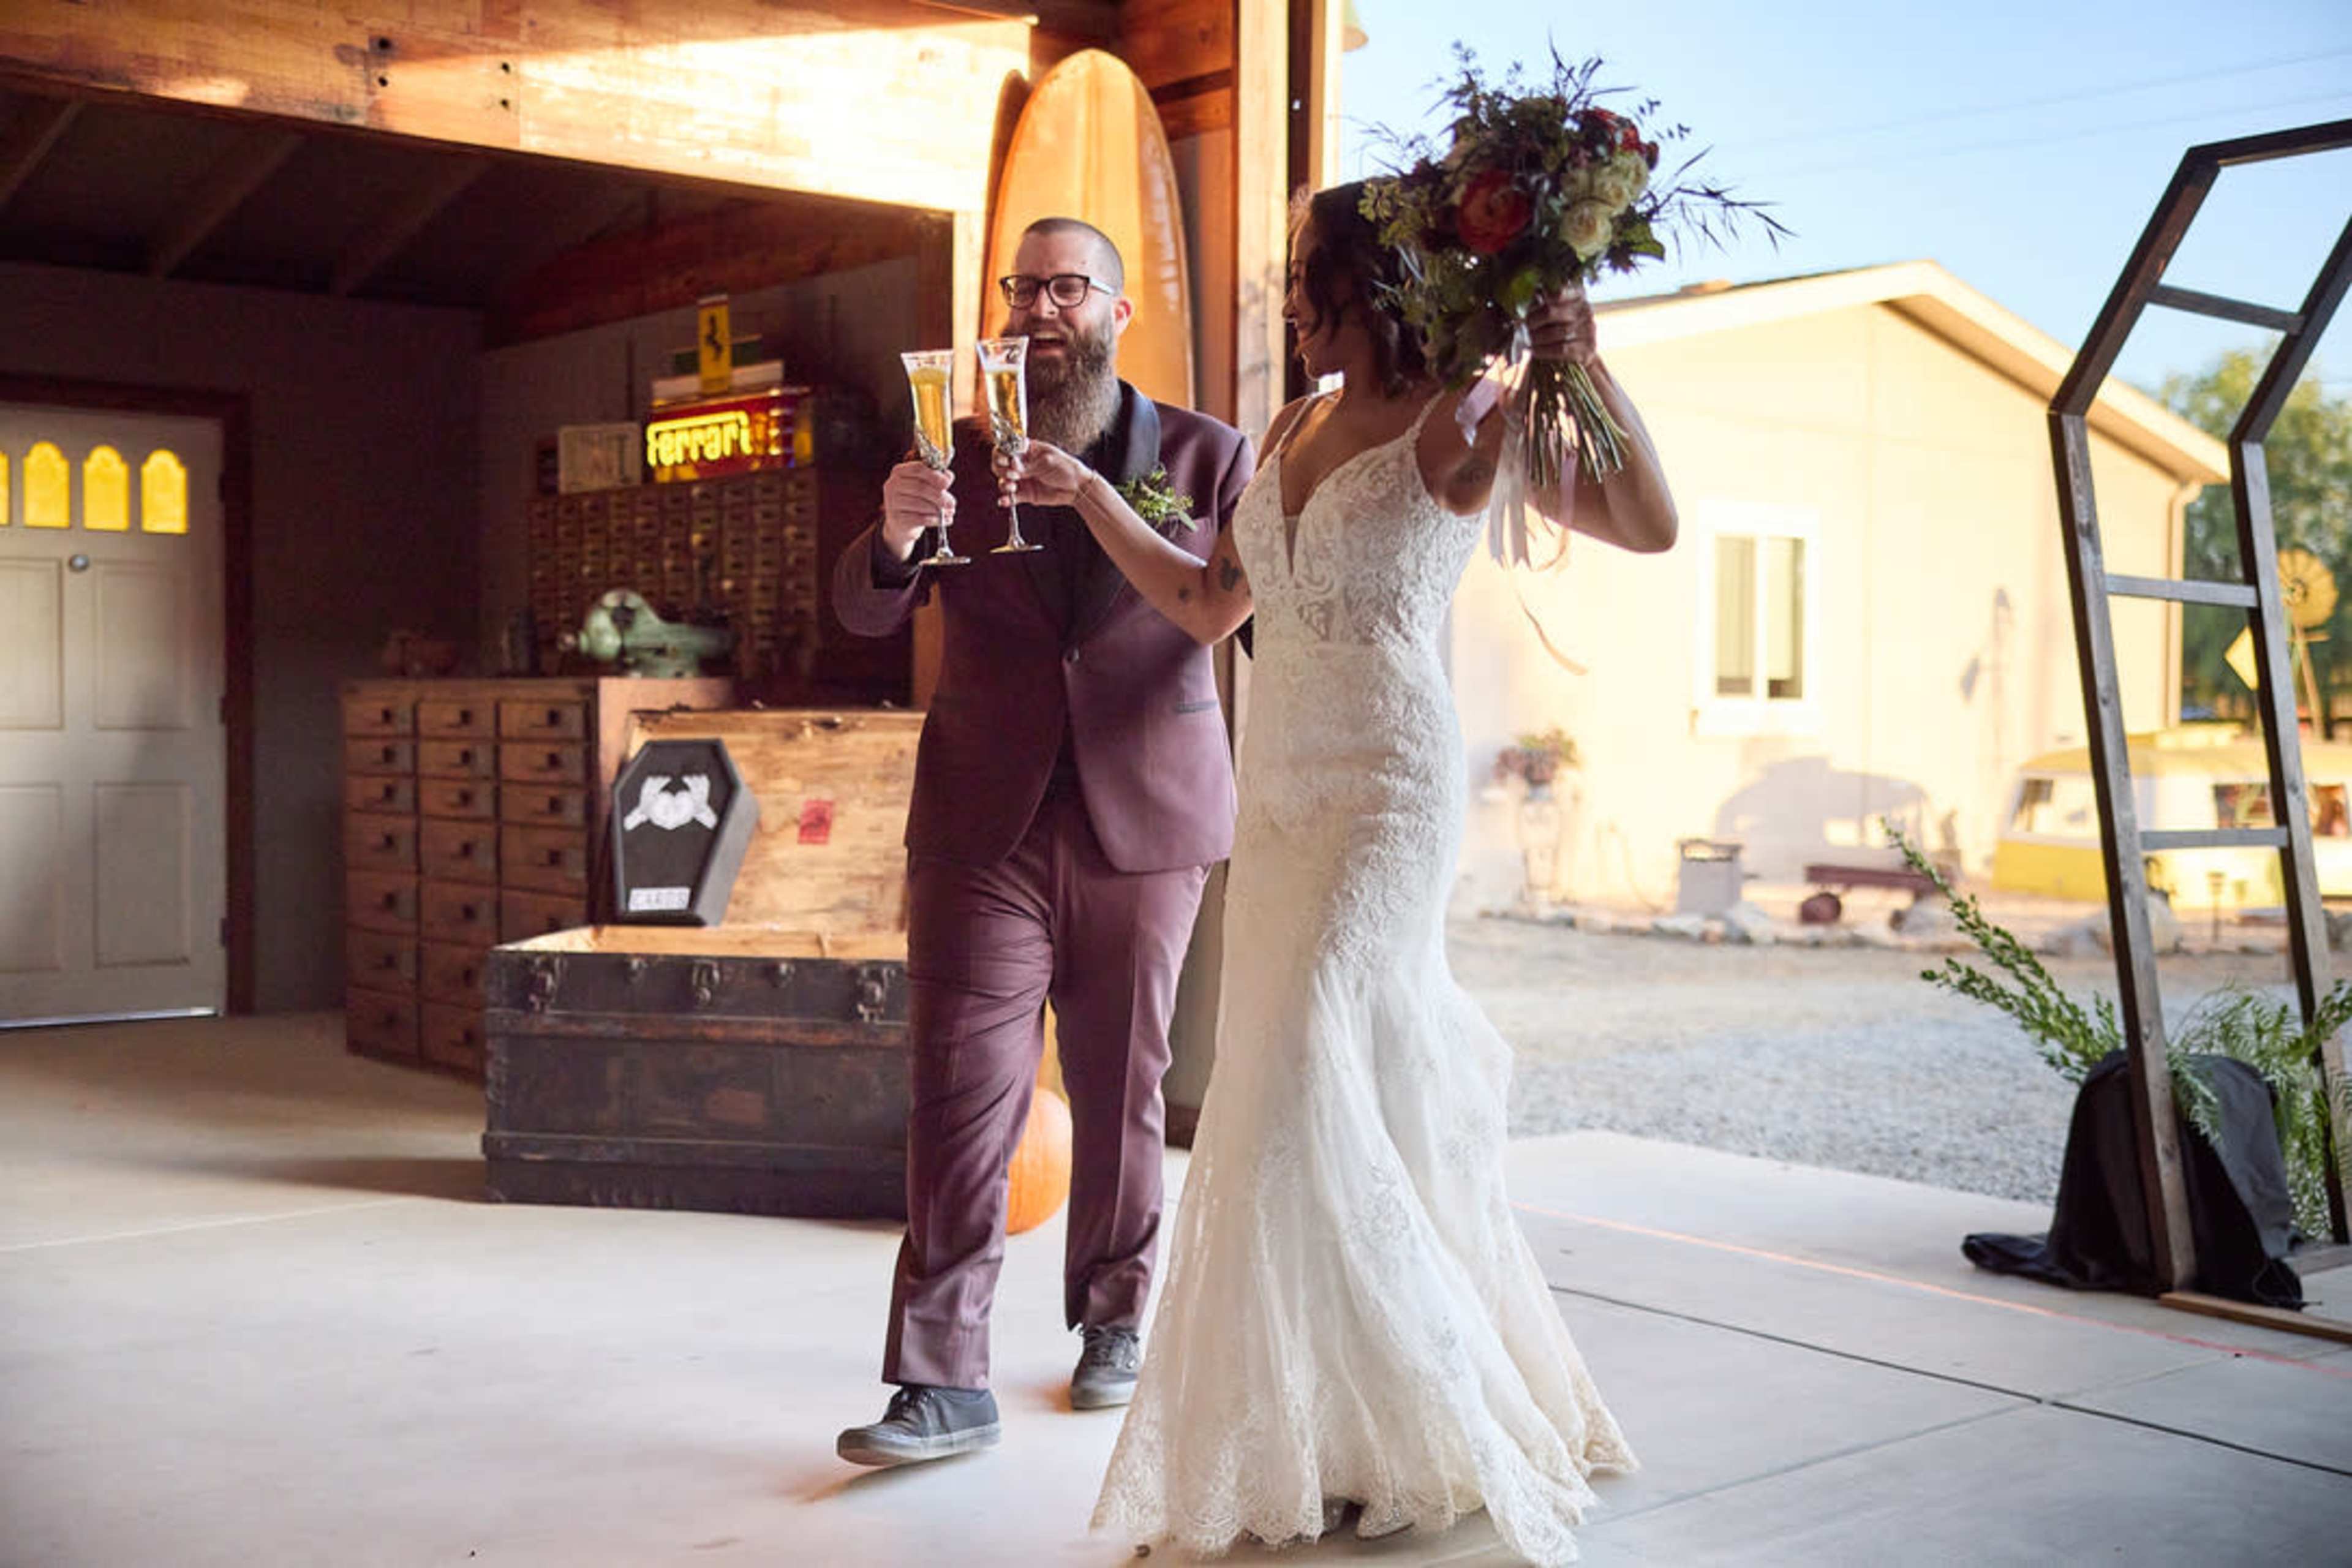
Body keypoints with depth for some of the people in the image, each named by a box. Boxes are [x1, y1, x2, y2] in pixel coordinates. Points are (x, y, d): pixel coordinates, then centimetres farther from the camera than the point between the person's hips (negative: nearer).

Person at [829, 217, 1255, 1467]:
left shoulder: (1208, 454, 6)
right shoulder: (959, 454, 8)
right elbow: (867, 610, 1)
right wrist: (896, 536, -22)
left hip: (1146, 821, 0)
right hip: (985, 827, 0)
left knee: (1121, 1092, 11)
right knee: (961, 1092, -5)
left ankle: (1115, 1320, 29)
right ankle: (943, 1380, 0)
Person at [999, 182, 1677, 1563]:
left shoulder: (1459, 420, -6)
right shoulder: (1295, 428, 16)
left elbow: (1651, 525, -15)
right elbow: (1211, 604, 22)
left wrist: (1585, 363, -26)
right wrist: (1090, 497, 18)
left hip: (1387, 791, -7)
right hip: (1279, 797, 7)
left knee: (1306, 1101, -12)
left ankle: (1440, 1436, 4)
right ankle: (1347, 1428, 24)